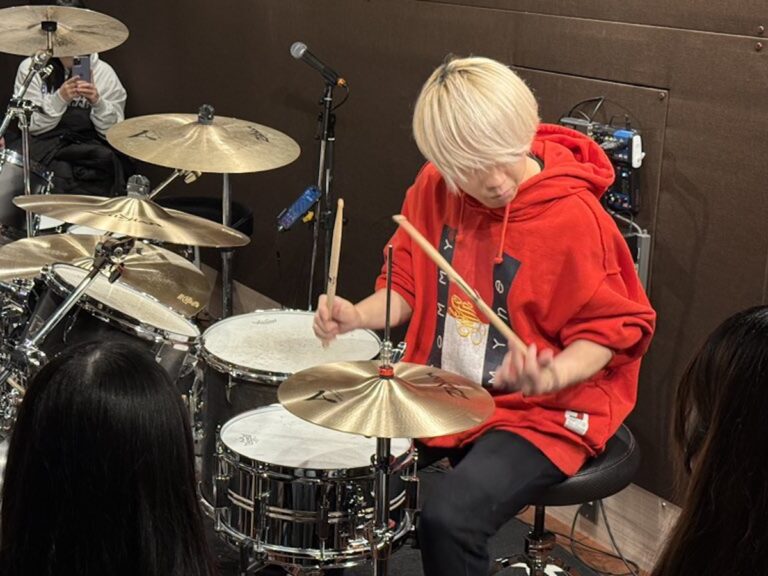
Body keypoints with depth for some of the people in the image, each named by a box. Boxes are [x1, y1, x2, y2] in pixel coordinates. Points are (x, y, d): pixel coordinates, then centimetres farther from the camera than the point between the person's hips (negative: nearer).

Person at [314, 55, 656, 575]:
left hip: (540, 411, -6)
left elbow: (609, 328, -12)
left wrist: (551, 376, -31)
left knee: (449, 520, -26)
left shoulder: (574, 217, -21)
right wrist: (360, 315, -12)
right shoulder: (435, 189, -4)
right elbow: (410, 285, 8)